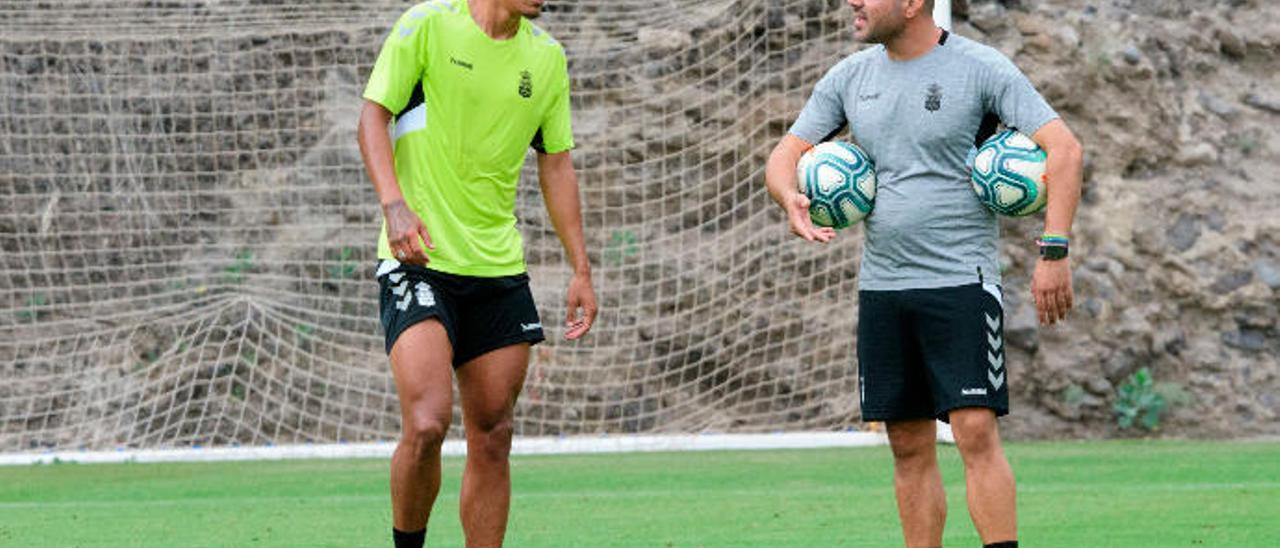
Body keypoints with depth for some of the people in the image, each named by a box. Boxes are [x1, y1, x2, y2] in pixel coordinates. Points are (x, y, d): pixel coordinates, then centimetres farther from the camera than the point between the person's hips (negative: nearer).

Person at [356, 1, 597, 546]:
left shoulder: (547, 57, 10)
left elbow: (556, 164, 17)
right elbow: (373, 117, -6)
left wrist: (580, 269, 12)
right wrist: (395, 204, -21)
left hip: (499, 266, 5)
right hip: (418, 260, -5)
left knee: (492, 436, 4)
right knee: (427, 424, -20)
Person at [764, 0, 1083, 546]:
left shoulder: (982, 69, -8)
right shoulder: (849, 77, 8)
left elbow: (1063, 148, -12)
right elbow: (787, 154, 11)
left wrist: (1054, 251, -20)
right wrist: (791, 198, -13)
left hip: (961, 281, -5)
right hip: (881, 287, 5)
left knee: (975, 433, -14)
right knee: (909, 448, 7)